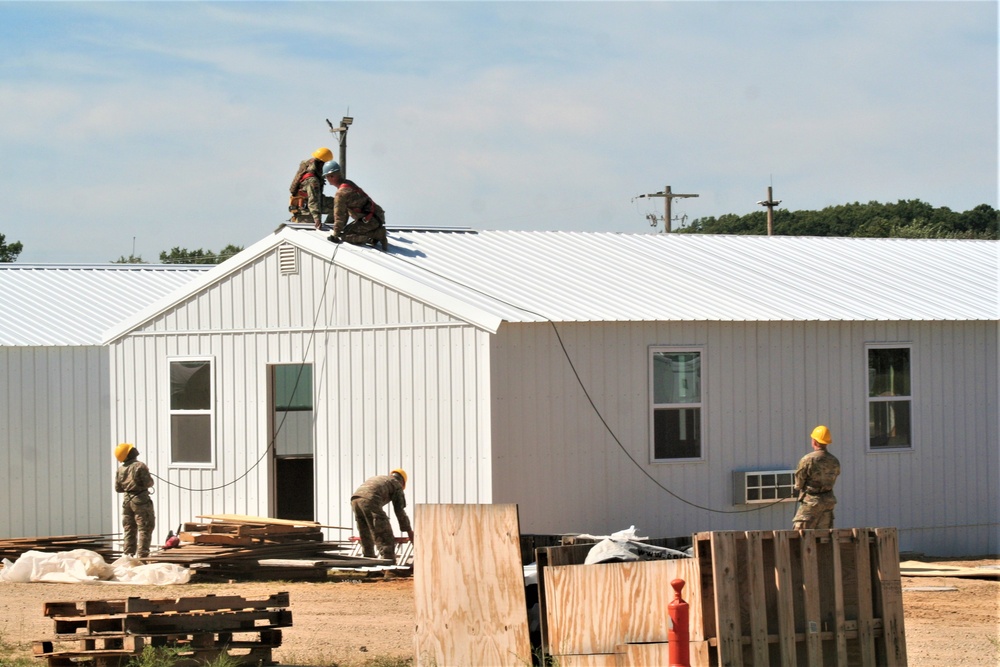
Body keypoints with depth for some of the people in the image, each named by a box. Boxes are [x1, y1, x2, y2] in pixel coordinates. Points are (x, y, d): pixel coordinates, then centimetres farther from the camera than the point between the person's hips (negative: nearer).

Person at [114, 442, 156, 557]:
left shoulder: (120, 469, 3)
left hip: (127, 501, 6)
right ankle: (142, 554, -8)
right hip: (141, 500, -6)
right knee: (144, 530, -2)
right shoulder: (140, 466, -15)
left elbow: (118, 488, 9)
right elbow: (148, 483, -16)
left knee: (129, 530, 14)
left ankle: (128, 554, 15)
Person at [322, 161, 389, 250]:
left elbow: (339, 215, -12)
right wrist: (341, 227, 27)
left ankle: (378, 234, -12)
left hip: (370, 220, -10)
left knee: (345, 236, -9)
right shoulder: (349, 183, 14)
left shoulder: (341, 193, -17)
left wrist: (336, 235, -3)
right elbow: (345, 210, 22)